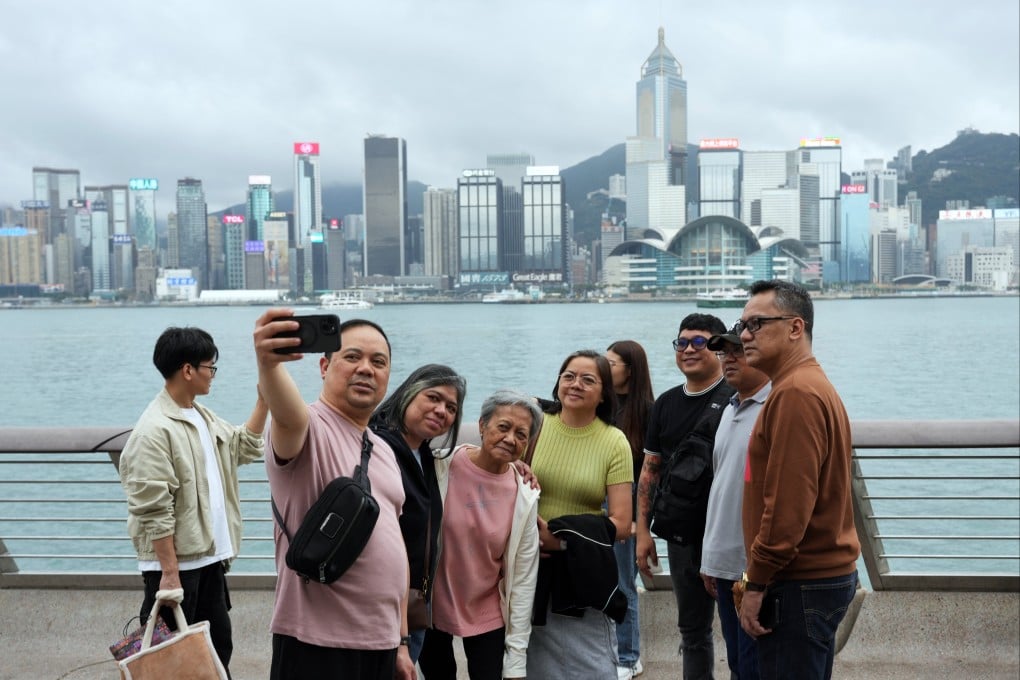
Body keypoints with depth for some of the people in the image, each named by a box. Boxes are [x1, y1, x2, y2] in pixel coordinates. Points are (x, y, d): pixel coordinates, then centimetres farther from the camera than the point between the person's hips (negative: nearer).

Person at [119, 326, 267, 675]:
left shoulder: (204, 417, 9)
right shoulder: (155, 430, -19)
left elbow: (244, 446, 24)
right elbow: (154, 511, -21)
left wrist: (263, 398, 13)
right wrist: (169, 572, -22)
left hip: (209, 558, 9)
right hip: (174, 564, -9)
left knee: (218, 645, 17)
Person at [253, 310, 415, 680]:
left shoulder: (383, 451, 14)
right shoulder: (308, 430, -8)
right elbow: (287, 414, -33)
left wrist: (401, 641, 17)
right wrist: (269, 363, -55)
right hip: (317, 644, -7)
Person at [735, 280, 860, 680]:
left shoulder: (796, 393, -17)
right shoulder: (813, 384, 16)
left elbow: (788, 503, -23)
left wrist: (757, 583, -16)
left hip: (800, 586, -10)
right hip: (824, 572, 10)